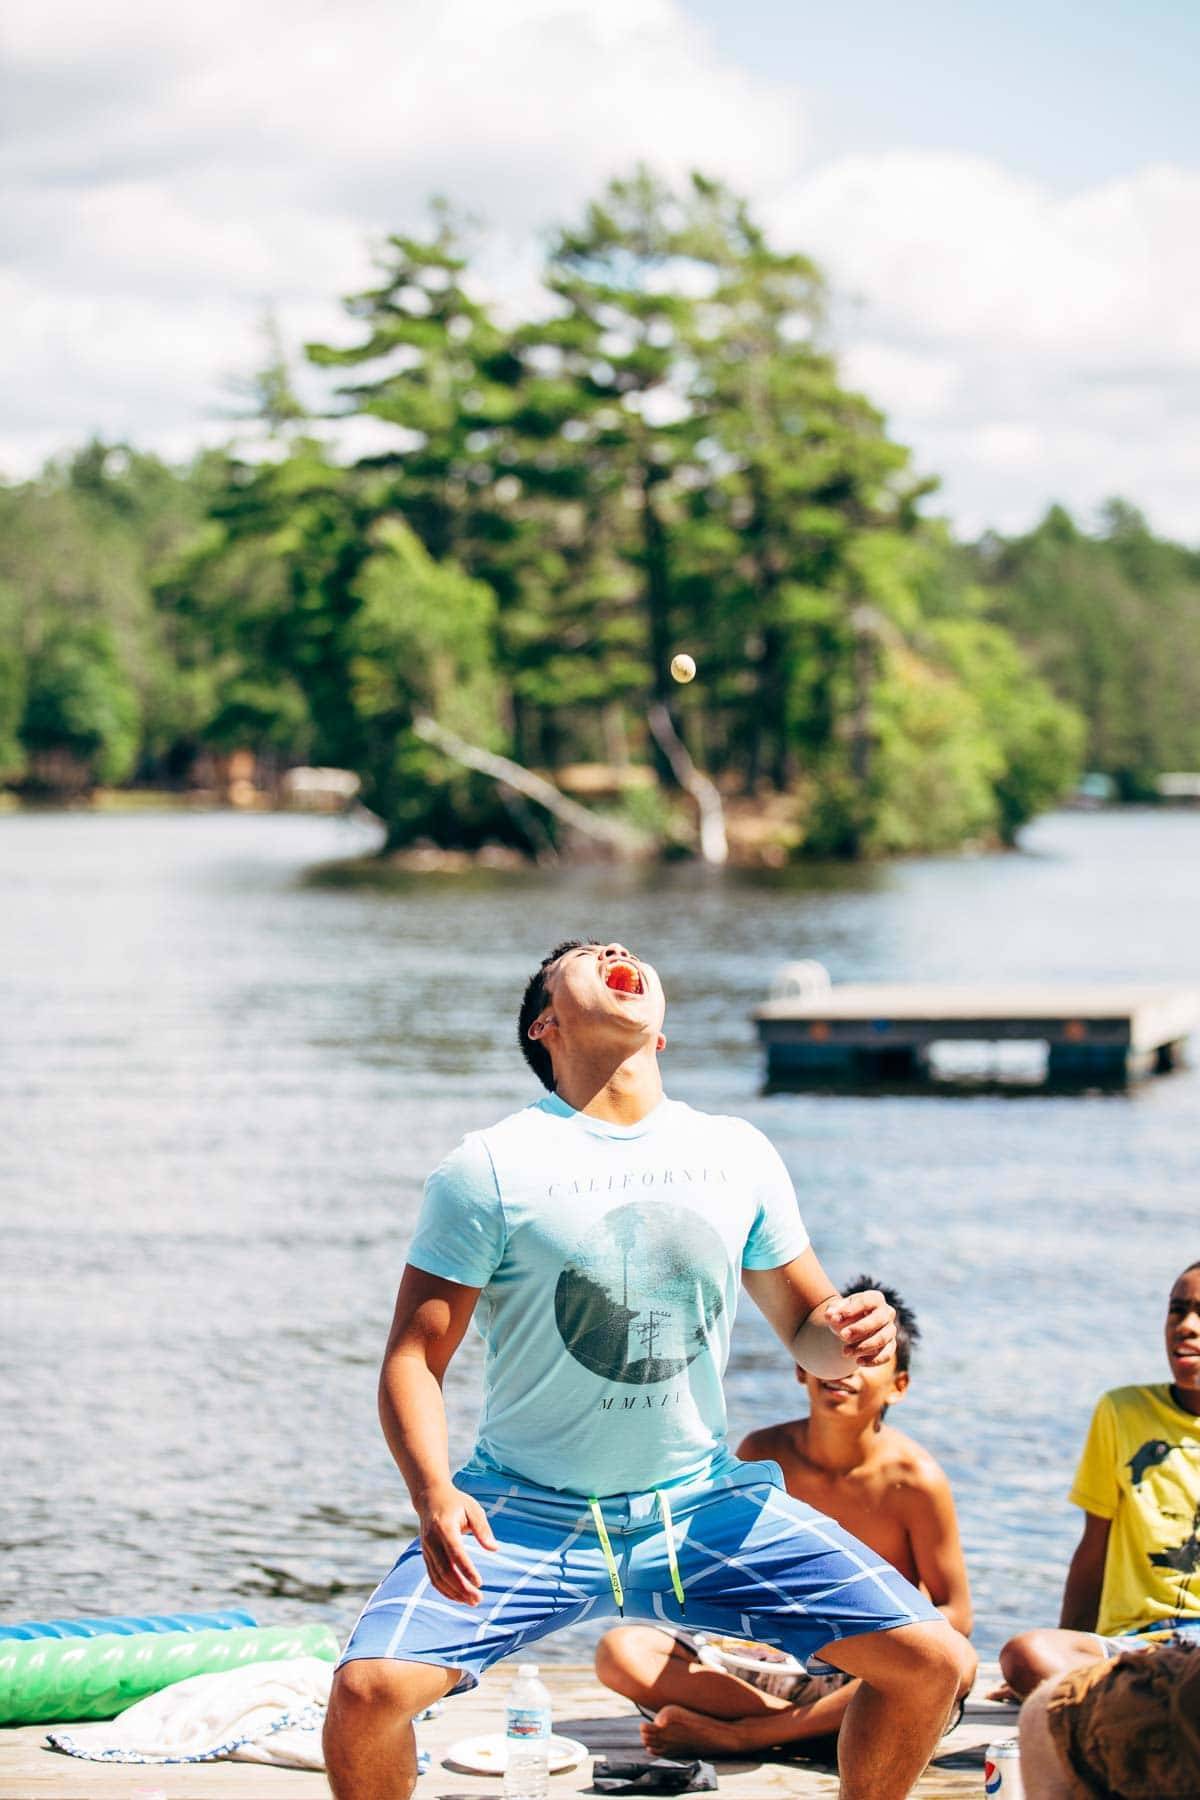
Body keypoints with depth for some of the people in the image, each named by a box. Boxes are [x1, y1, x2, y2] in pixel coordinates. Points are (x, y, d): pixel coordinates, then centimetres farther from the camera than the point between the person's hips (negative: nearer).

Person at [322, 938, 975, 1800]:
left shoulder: (738, 1153, 3)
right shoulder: (492, 1168, -8)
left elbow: (805, 1323, 13)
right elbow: (415, 1356, -9)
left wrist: (849, 1333, -12)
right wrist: (433, 1494, -27)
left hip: (703, 1504, 3)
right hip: (528, 1515, -3)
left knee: (933, 1662, -8)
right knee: (369, 1688, -26)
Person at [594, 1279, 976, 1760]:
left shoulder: (914, 1479, -10)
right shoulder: (762, 1455, -1)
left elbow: (956, 1615, -6)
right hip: (776, 1663, 2)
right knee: (620, 1652, -18)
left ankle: (740, 1734, -34)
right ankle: (815, 1727, -28)